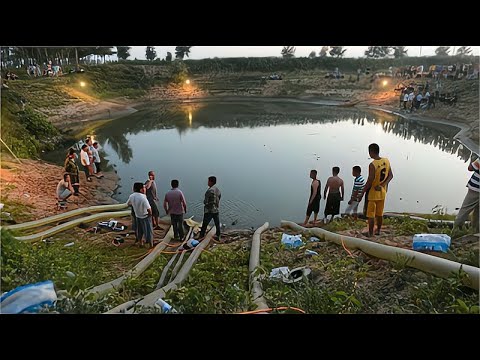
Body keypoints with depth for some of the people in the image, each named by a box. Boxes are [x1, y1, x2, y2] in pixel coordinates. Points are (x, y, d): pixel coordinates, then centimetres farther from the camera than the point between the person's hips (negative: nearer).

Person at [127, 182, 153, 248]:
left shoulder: (131, 196, -12)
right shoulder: (143, 197, -32)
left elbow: (128, 204, 7)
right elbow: (149, 208, -35)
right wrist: (150, 214, -15)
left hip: (137, 216, 6)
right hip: (145, 217, -6)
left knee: (139, 230, 23)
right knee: (148, 230, 12)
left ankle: (141, 243, 40)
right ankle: (151, 244, 26)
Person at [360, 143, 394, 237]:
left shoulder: (372, 165, -23)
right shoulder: (386, 161, -2)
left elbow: (370, 181, -22)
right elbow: (391, 175, 3)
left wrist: (362, 193, -13)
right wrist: (383, 185, -5)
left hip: (373, 192, -7)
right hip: (382, 192, 7)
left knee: (371, 214, 4)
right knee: (380, 213, 19)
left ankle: (370, 233, 11)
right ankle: (378, 230, 30)